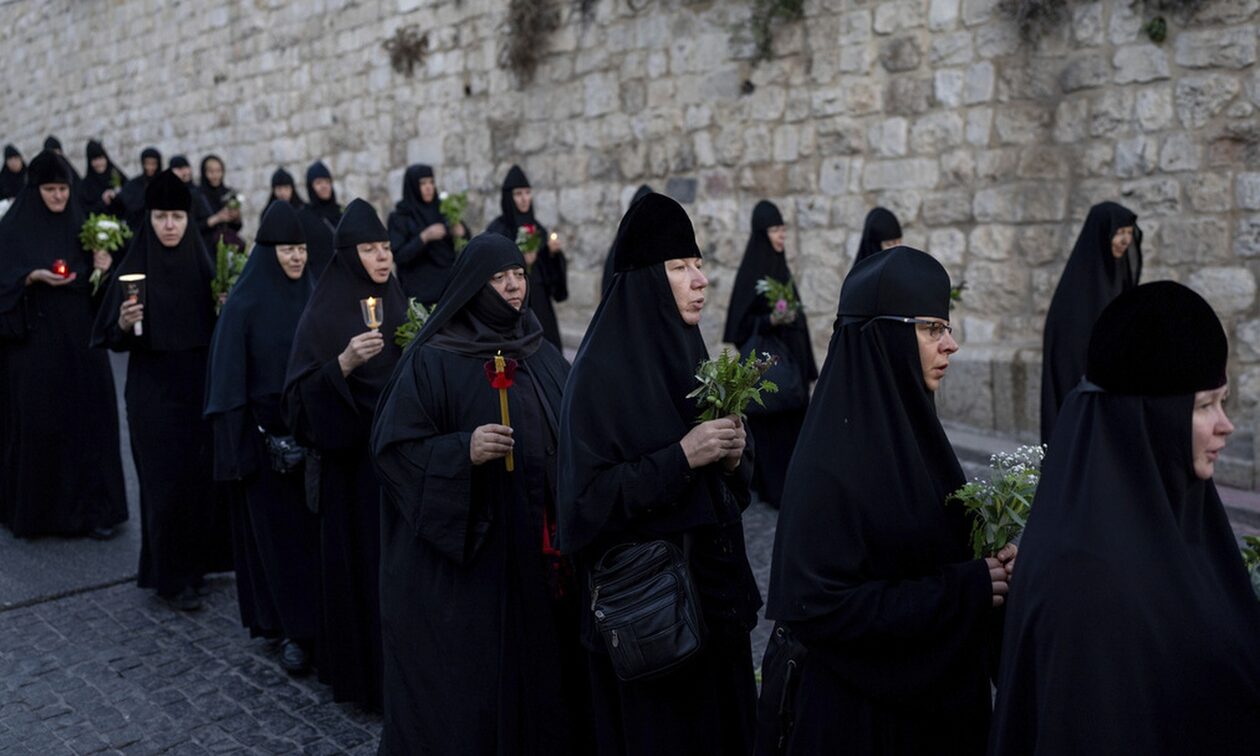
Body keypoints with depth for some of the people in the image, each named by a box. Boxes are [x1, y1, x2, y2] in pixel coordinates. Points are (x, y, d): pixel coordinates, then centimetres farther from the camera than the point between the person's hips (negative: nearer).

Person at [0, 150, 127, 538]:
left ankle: (91, 507, 7)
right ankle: (31, 508, 14)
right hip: (34, 340, -3)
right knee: (36, 421, 1)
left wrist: (101, 267, -9)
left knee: (87, 417, 2)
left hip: (79, 336, 3)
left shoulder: (81, 224, 9)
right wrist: (35, 277, -24)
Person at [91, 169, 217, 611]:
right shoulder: (135, 269, -7)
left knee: (202, 475, 8)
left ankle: (195, 560, 25)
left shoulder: (201, 264, 4)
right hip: (153, 390, -4)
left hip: (199, 385, 4)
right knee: (166, 480, -2)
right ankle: (170, 577, 9)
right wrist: (125, 323, -27)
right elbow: (114, 340, -7)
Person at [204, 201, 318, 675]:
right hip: (267, 434, -4)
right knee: (278, 530, 4)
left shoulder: (314, 297, 5)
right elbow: (230, 378, -8)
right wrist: (240, 448, -12)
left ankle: (318, 621, 21)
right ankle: (290, 630, 13)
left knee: (316, 525, 7)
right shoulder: (245, 304, -8)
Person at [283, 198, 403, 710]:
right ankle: (361, 671, 17)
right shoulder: (325, 314, -9)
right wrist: (343, 364, -27)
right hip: (353, 459, -5)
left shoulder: (399, 305, 8)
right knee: (362, 557, 1)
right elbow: (301, 396, -14)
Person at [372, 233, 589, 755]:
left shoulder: (542, 355, 9)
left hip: (538, 553, 5)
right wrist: (463, 450, -24)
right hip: (462, 561, -5)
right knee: (464, 682, 3)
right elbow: (394, 448, -11)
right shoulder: (433, 360, -7)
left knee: (539, 669, 11)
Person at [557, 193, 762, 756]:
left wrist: (733, 458, -8)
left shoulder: (690, 354, 7)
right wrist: (680, 457, -24)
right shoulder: (602, 370, -16)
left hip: (712, 587, 7)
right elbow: (587, 498, -21)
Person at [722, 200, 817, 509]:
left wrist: (804, 363, 16)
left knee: (791, 421, 9)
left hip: (789, 355, 7)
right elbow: (741, 321, -11)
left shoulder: (781, 267, 11)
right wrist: (770, 320, -28)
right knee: (768, 425, -2)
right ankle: (772, 489, 6)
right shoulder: (752, 271, -11)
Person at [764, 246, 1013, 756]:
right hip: (863, 713, -8)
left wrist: (985, 569, -7)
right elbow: (819, 605, -25)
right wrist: (961, 591, -22)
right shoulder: (832, 463, -23)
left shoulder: (907, 426, 2)